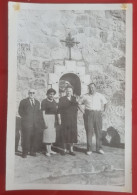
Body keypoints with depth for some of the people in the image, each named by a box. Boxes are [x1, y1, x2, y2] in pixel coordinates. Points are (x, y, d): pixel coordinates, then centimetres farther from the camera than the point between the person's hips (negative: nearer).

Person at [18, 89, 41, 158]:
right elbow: (20, 111, 5)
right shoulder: (23, 102, 6)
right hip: (26, 122, -3)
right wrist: (25, 118, -3)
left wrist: (37, 119, 6)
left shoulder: (37, 102, 17)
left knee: (34, 138, 2)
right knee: (26, 138, -5)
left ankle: (33, 152, 12)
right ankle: (25, 153, 3)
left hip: (35, 123, 4)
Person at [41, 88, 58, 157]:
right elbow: (43, 112, -13)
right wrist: (45, 122, -18)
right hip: (47, 118, -7)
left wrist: (56, 120, 11)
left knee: (52, 134, 11)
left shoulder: (54, 101, 11)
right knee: (47, 134, -4)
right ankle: (47, 151, 3)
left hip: (53, 119, 7)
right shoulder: (44, 101, -10)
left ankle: (50, 149, 21)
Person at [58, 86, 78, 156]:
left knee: (72, 134, 0)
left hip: (73, 119, 2)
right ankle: (65, 149, 11)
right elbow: (59, 110, 2)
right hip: (64, 119, -2)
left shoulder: (75, 99, 10)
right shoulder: (62, 99, 4)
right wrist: (59, 119, -4)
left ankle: (71, 150, 10)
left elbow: (76, 108, 7)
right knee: (65, 134, 0)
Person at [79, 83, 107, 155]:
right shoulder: (85, 96, 4)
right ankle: (89, 149, 4)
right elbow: (78, 103, 10)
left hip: (98, 114, 1)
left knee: (99, 132, 3)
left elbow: (104, 102, 23)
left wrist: (103, 110, 12)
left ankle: (99, 148, 14)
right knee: (89, 132, -2)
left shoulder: (100, 96, 9)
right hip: (88, 115, -1)